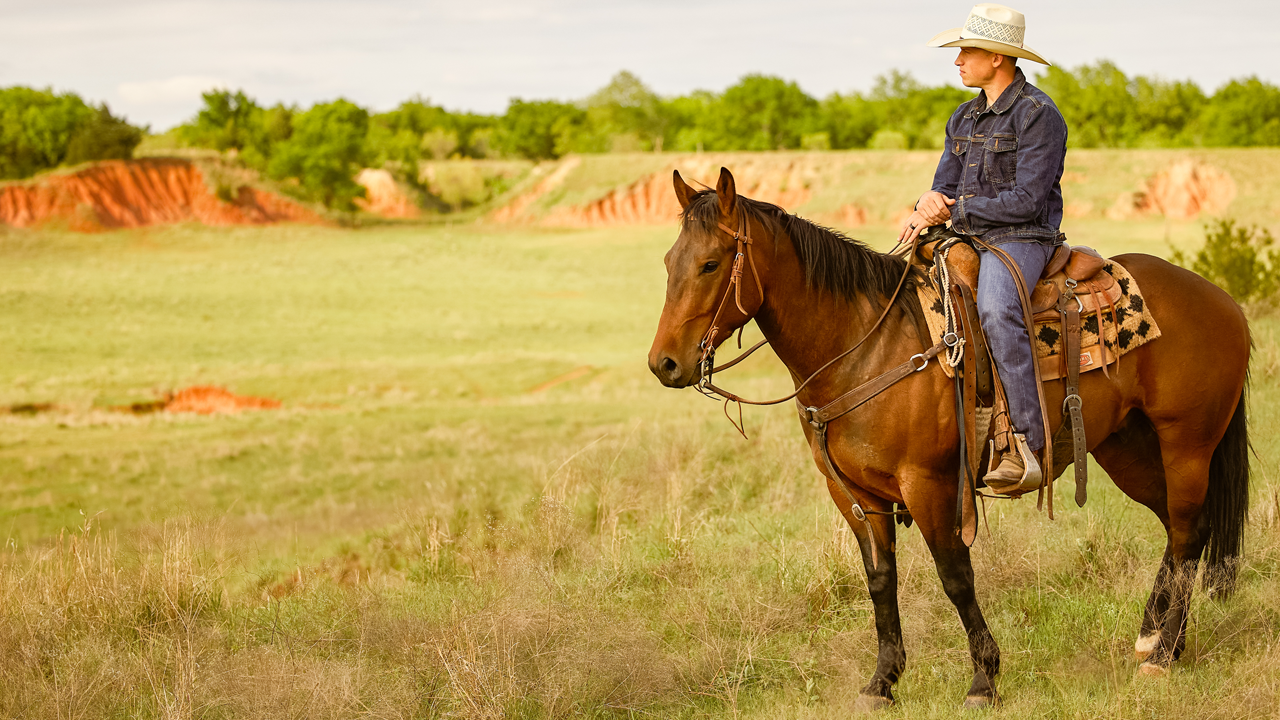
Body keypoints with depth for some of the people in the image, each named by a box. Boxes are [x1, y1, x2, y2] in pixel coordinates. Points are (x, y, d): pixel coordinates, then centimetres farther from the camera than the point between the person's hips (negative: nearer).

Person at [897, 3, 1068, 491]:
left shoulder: (1038, 115, -10)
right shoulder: (965, 118, 17)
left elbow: (1026, 201, -17)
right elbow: (946, 185, 15)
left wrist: (951, 211, -15)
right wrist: (930, 202, -10)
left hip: (1021, 240, -9)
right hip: (965, 238, 9)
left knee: (995, 310, -37)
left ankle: (1026, 446, -41)